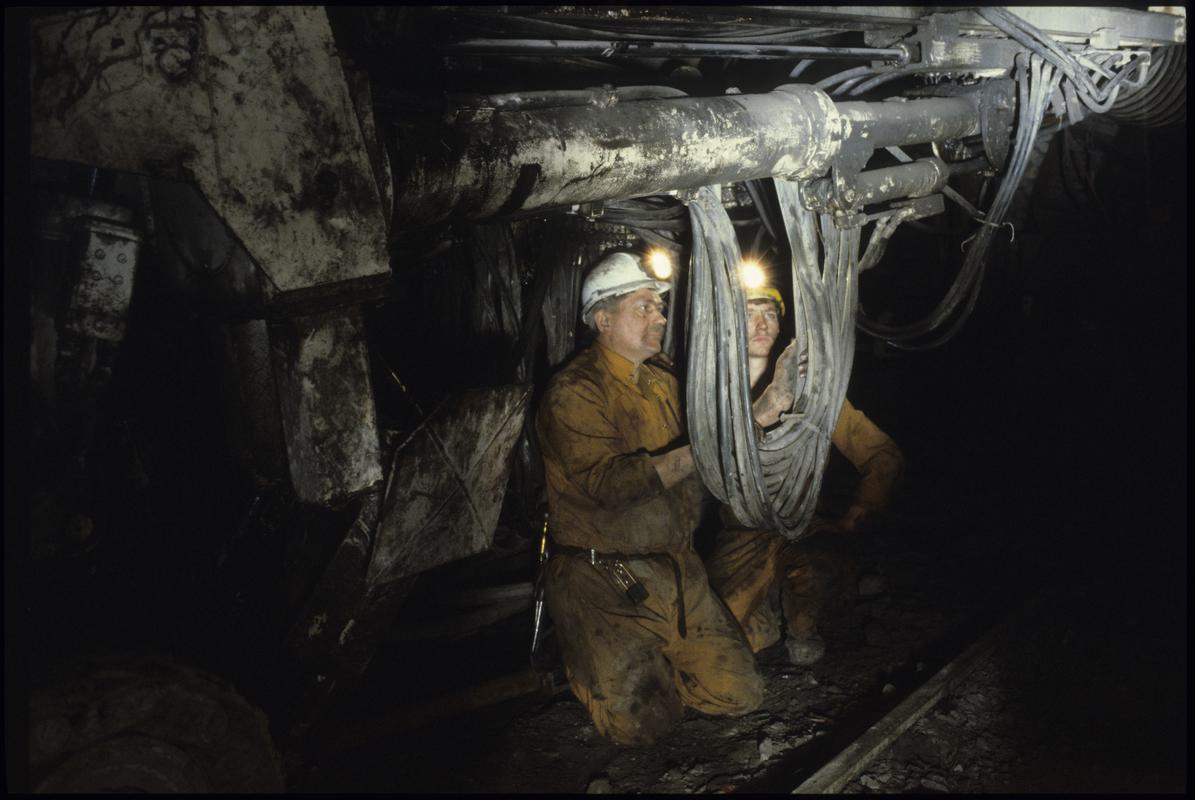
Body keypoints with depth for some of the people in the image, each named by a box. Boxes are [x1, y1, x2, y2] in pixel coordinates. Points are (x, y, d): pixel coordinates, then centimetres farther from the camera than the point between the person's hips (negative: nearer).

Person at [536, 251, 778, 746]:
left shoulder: (663, 384, 13)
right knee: (642, 723, -11)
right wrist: (696, 452, -32)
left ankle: (650, 662, 27)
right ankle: (583, 661, 19)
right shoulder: (573, 393, -13)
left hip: (677, 572, 7)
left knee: (741, 695, 4)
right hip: (604, 582, -7)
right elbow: (607, 482, -26)